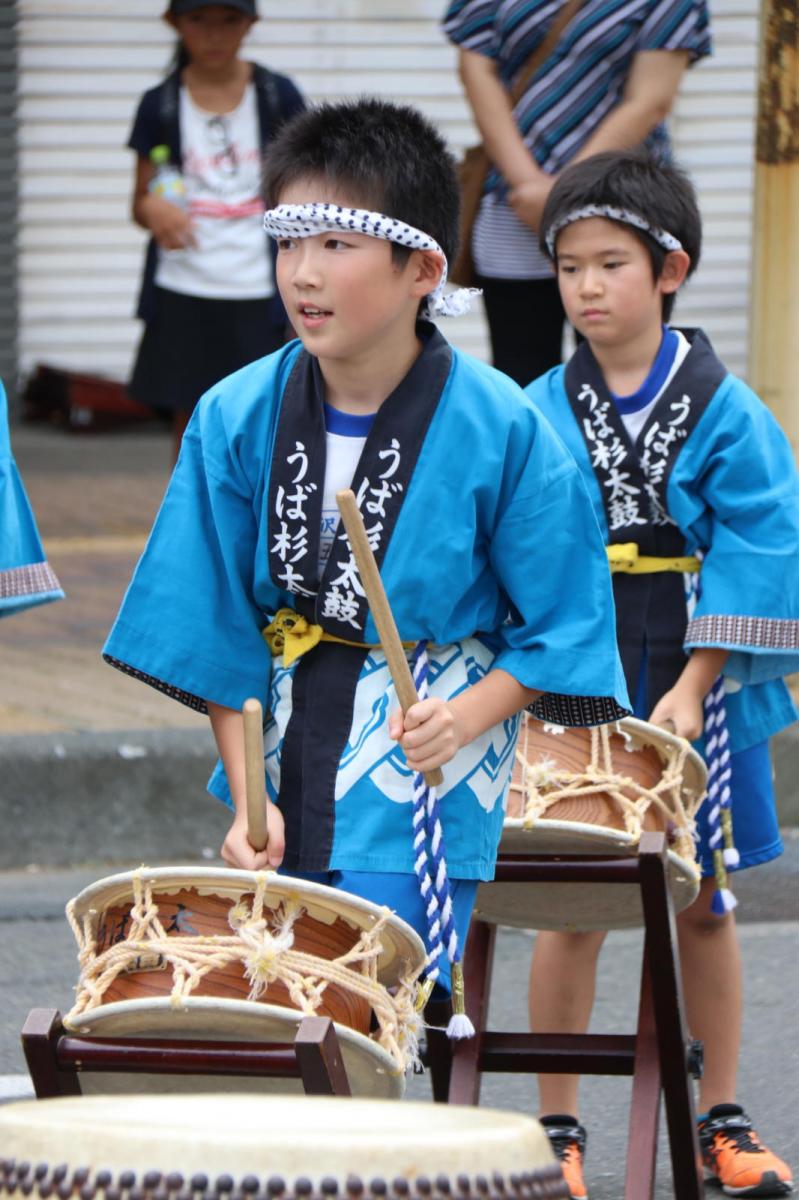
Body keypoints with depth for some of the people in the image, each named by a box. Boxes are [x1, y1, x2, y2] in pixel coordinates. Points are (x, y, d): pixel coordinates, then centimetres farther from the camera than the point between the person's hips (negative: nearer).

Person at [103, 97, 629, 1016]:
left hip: (426, 785, -4)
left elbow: (564, 627, -4)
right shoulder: (237, 419, -3)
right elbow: (215, 628, 2)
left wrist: (467, 717, -20)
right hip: (283, 774, 4)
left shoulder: (499, 431, -11)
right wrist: (249, 799, -4)